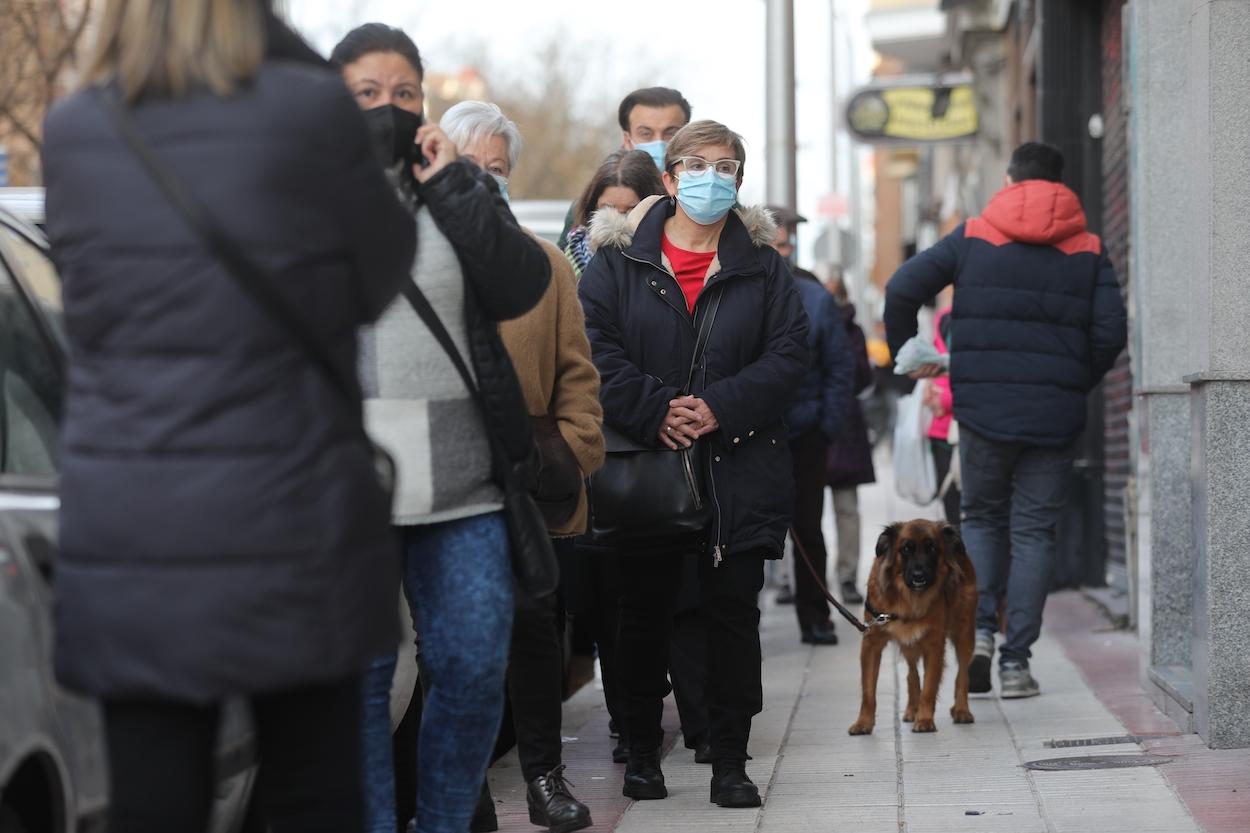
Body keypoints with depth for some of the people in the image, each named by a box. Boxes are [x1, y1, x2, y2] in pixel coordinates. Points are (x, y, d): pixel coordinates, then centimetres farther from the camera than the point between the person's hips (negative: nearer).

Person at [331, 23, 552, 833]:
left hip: (461, 478, 3)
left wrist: (450, 184, -3)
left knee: (476, 667, 2)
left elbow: (522, 287, -1)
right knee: (357, 674, 0)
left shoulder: (463, 189, 16)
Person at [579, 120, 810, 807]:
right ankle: (641, 753, 17)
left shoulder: (761, 264, 9)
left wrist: (722, 408, -13)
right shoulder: (619, 258, 5)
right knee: (644, 611, 5)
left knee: (733, 610, 0)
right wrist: (654, 411, -15)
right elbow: (594, 345, -5)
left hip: (738, 465, 1)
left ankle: (730, 763, 7)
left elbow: (788, 353, 1)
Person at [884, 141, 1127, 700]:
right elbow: (1111, 333, -3)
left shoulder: (972, 238, 3)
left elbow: (902, 288, -3)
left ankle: (980, 628, -1)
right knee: (1034, 531, 6)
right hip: (1055, 416, 0)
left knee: (981, 517, 18)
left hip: (983, 408, 0)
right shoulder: (1088, 251, 5)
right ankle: (1016, 661, 3)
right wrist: (1077, 383, 12)